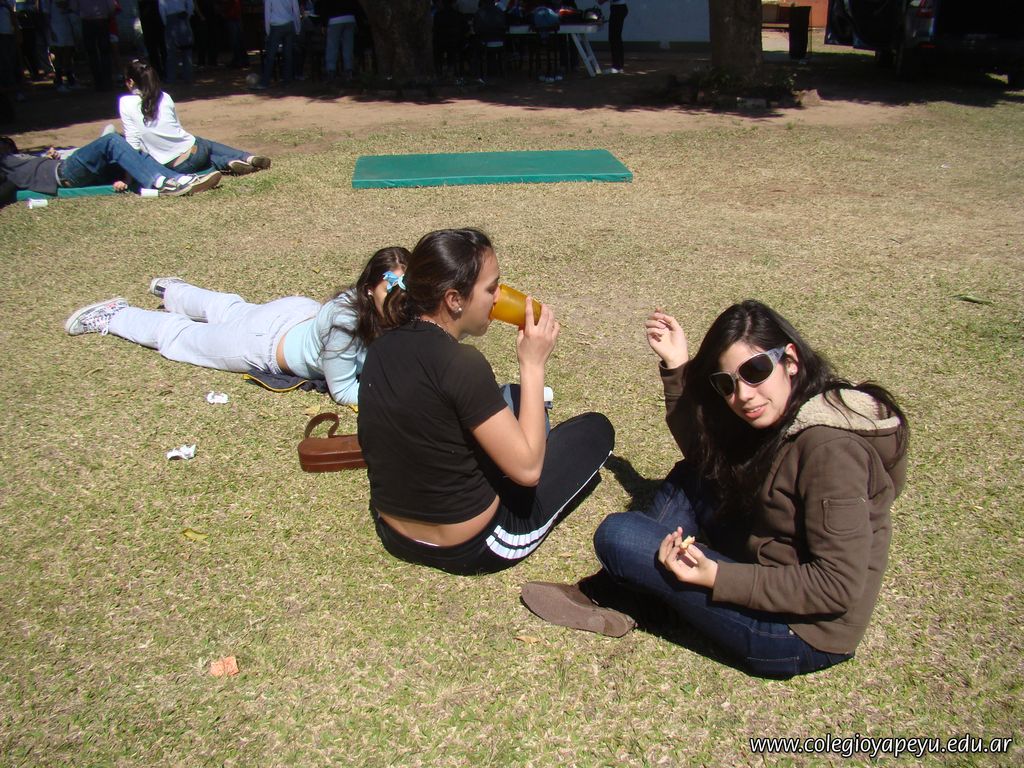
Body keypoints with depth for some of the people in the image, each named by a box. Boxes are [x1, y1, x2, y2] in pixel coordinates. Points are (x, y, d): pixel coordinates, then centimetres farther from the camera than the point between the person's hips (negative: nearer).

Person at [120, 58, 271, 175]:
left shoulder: (126, 103, -7)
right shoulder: (164, 97, 3)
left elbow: (133, 143, -7)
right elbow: (178, 126, 14)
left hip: (177, 167, -2)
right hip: (193, 150, 2)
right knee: (210, 145, 36)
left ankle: (229, 163, -2)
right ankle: (249, 158, 9)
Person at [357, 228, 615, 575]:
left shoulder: (383, 347, -4)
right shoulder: (461, 363, -28)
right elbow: (527, 468, -23)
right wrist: (532, 364, -17)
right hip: (470, 549, -7)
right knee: (596, 428, 10)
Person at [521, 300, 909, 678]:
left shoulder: (830, 448, -26)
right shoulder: (780, 418, 2)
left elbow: (840, 587, -26)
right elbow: (699, 446, 13)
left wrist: (719, 578, -28)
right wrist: (677, 366, 4)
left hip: (800, 633, -9)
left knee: (617, 535, -14)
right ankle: (611, 592, 2)